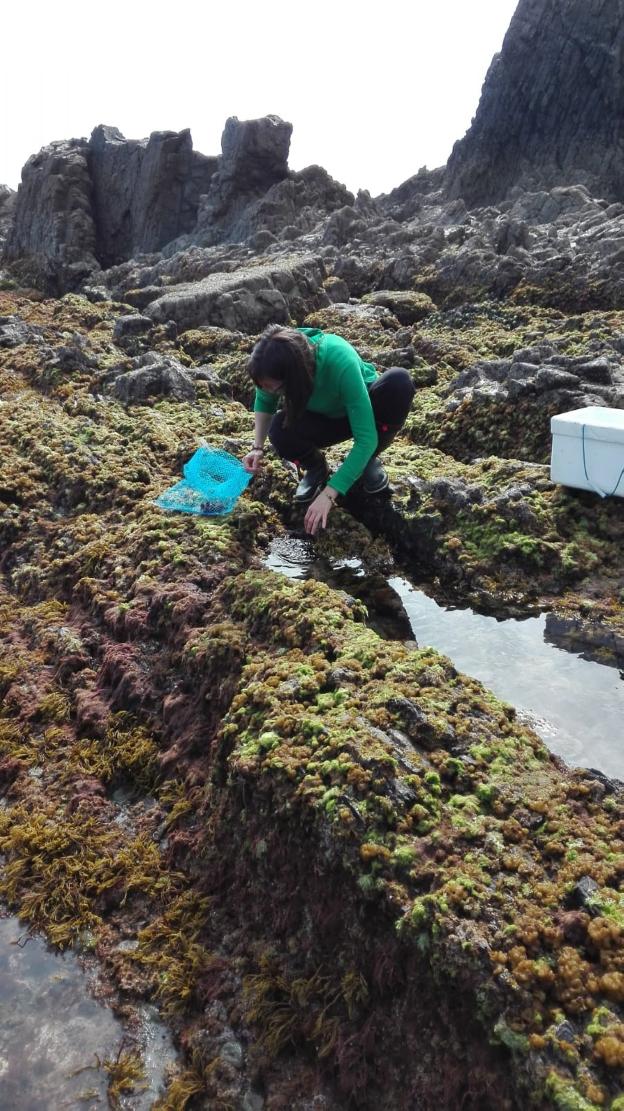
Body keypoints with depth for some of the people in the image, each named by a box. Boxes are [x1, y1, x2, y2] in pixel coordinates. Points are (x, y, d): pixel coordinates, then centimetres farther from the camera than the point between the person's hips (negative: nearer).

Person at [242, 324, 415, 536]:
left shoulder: (340, 362, -40)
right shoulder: (279, 363, -27)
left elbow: (366, 437, -39)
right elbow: (264, 402, -3)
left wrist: (328, 494, -42)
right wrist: (258, 447, -18)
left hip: (365, 410, -2)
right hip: (324, 418, 2)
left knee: (399, 381, -34)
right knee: (279, 429, -30)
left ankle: (368, 461, -9)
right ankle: (316, 468, 4)